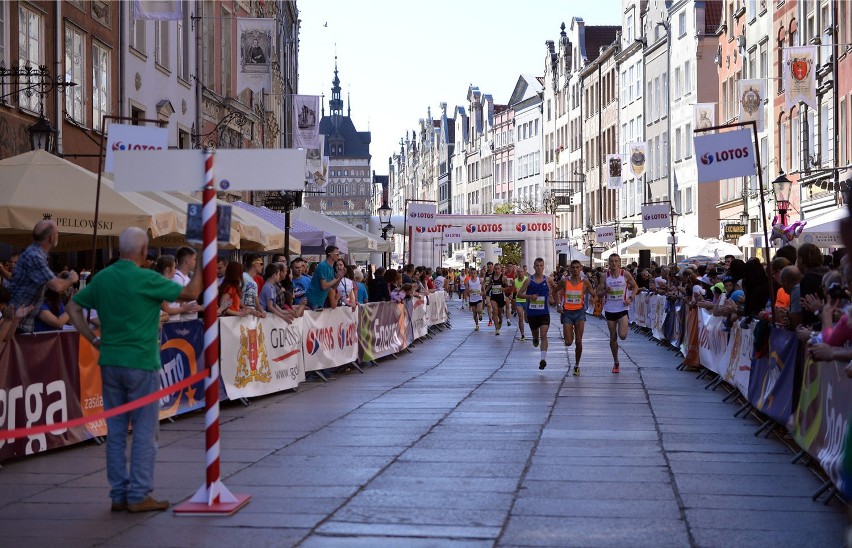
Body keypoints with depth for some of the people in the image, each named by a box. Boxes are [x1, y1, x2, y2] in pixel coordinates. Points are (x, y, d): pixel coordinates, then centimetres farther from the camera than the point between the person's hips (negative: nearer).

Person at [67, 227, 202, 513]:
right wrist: (202, 264, 3)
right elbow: (190, 293, -10)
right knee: (144, 431, 2)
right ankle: (139, 495, 3)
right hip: (141, 364, -6)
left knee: (115, 430, 10)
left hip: (110, 363, 6)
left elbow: (73, 307, 12)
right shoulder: (146, 279, -14)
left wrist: (94, 340, 10)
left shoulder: (102, 278, 5)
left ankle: (119, 494, 14)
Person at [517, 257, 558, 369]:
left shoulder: (548, 280, -1)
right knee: (535, 334, 19)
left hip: (544, 312, -2)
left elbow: (556, 289, 17)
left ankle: (543, 359, -19)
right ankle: (535, 339, 56)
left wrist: (551, 295, 1)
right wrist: (530, 296, -15)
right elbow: (519, 294, 0)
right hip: (531, 312, 2)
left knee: (543, 335, -14)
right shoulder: (529, 280, -1)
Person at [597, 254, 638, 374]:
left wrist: (631, 298, -6)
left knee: (622, 336, -18)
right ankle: (616, 363, 20)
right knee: (613, 338, 7)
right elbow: (599, 294, 3)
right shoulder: (605, 276, -1)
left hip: (622, 309, -2)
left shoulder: (625, 274, -4)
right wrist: (605, 291, -19)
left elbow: (635, 287, 10)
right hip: (609, 310, 2)